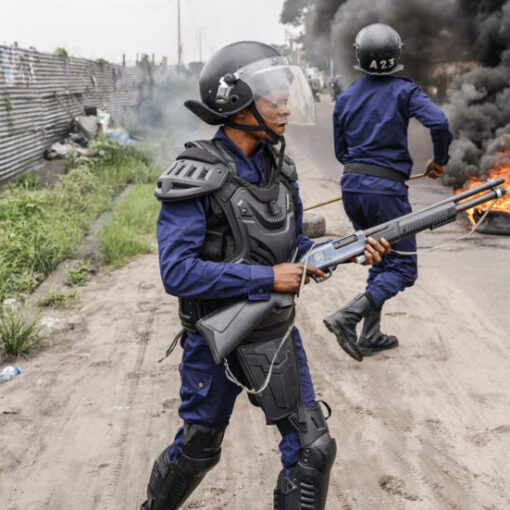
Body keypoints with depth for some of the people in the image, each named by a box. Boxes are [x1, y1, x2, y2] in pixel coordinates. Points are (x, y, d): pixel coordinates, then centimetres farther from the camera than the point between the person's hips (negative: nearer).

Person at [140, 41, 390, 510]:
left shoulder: (279, 168, 1)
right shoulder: (195, 179, -21)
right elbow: (177, 272, -26)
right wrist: (267, 278, -25)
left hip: (277, 332, 5)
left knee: (313, 448, 4)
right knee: (198, 447, 16)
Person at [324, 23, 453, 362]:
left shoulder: (345, 99, 9)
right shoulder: (404, 91, -4)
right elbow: (439, 122, -20)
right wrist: (440, 160, -3)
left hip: (351, 187, 6)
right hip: (387, 190, -6)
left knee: (382, 261, 20)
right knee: (402, 269, 2)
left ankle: (371, 336, 19)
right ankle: (347, 317, -16)